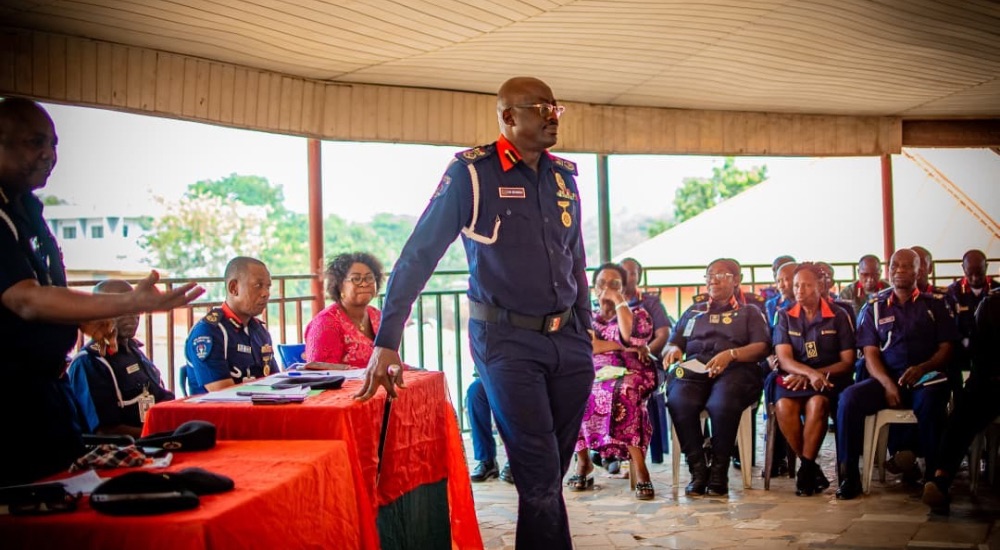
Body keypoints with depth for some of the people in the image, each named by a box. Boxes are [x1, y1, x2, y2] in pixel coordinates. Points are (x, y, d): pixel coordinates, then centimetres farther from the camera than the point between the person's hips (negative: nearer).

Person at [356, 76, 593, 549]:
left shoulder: (565, 175, 9)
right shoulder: (472, 172, -8)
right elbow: (419, 254, -11)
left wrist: (584, 338, 16)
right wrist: (386, 343, -18)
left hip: (567, 341, 6)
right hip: (506, 340, -5)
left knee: (552, 475, 12)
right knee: (539, 479, -6)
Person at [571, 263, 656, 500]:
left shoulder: (638, 313, 16)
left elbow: (630, 336, -10)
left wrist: (618, 300, -1)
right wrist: (621, 346, -5)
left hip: (630, 374, -2)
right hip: (594, 375, 2)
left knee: (625, 392, -40)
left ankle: (638, 463, -40)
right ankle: (582, 460, -20)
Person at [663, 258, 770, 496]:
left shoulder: (749, 312, 23)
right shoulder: (693, 312, 33)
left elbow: (762, 347, 6)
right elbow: (672, 342, 26)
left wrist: (731, 354, -12)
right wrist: (673, 349, -1)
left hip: (735, 369, -2)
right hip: (695, 368, 3)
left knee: (721, 403, -39)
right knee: (678, 401, -35)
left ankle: (720, 471, -24)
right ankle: (697, 470, -25)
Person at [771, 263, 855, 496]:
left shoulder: (838, 317, 7)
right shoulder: (785, 317, 10)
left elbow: (847, 362, 2)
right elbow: (784, 359, -3)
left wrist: (817, 375, -12)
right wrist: (809, 372, -23)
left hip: (828, 379, -1)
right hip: (794, 379, 2)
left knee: (817, 403, -36)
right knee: (783, 405, -32)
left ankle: (805, 470, -25)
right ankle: (812, 469, -20)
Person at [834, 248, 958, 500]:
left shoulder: (935, 305, 14)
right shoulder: (874, 308, 17)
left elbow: (946, 349, 7)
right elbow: (870, 353, 8)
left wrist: (922, 368, -15)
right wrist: (887, 384, -12)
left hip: (926, 377, -2)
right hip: (886, 379, 2)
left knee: (929, 401, -38)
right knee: (849, 398, -27)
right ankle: (848, 476, -22)